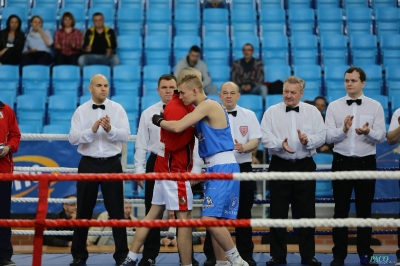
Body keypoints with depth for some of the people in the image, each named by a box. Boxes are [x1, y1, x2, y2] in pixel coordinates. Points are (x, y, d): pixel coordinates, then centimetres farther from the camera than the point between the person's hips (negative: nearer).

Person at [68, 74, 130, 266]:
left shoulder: (117, 109, 0)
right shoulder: (81, 111, 1)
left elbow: (126, 135, -10)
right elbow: (72, 138, -9)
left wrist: (110, 129, -29)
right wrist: (92, 130, -24)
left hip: (112, 164, -1)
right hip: (88, 164, 1)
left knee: (116, 210, 4)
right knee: (84, 211, 9)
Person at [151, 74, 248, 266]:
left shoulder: (209, 105, -13)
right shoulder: (202, 109, 17)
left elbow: (178, 127, -18)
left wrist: (159, 121, -1)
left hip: (223, 167, -10)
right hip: (215, 168, 10)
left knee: (210, 219, -16)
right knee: (215, 219, 11)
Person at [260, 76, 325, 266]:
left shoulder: (312, 111, 5)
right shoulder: (272, 112, 2)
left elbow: (321, 136, -1)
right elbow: (265, 138, -7)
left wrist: (308, 140, -21)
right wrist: (281, 144, -25)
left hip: (305, 166, 1)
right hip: (280, 166, 0)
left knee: (306, 213, 5)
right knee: (278, 213, 3)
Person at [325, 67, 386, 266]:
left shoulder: (375, 106, 0)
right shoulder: (334, 106, 1)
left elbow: (381, 136, -5)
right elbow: (328, 137, -6)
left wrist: (368, 132, -25)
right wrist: (343, 129, -24)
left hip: (366, 163, 0)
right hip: (341, 162, 0)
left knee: (364, 210, 9)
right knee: (341, 210, 6)